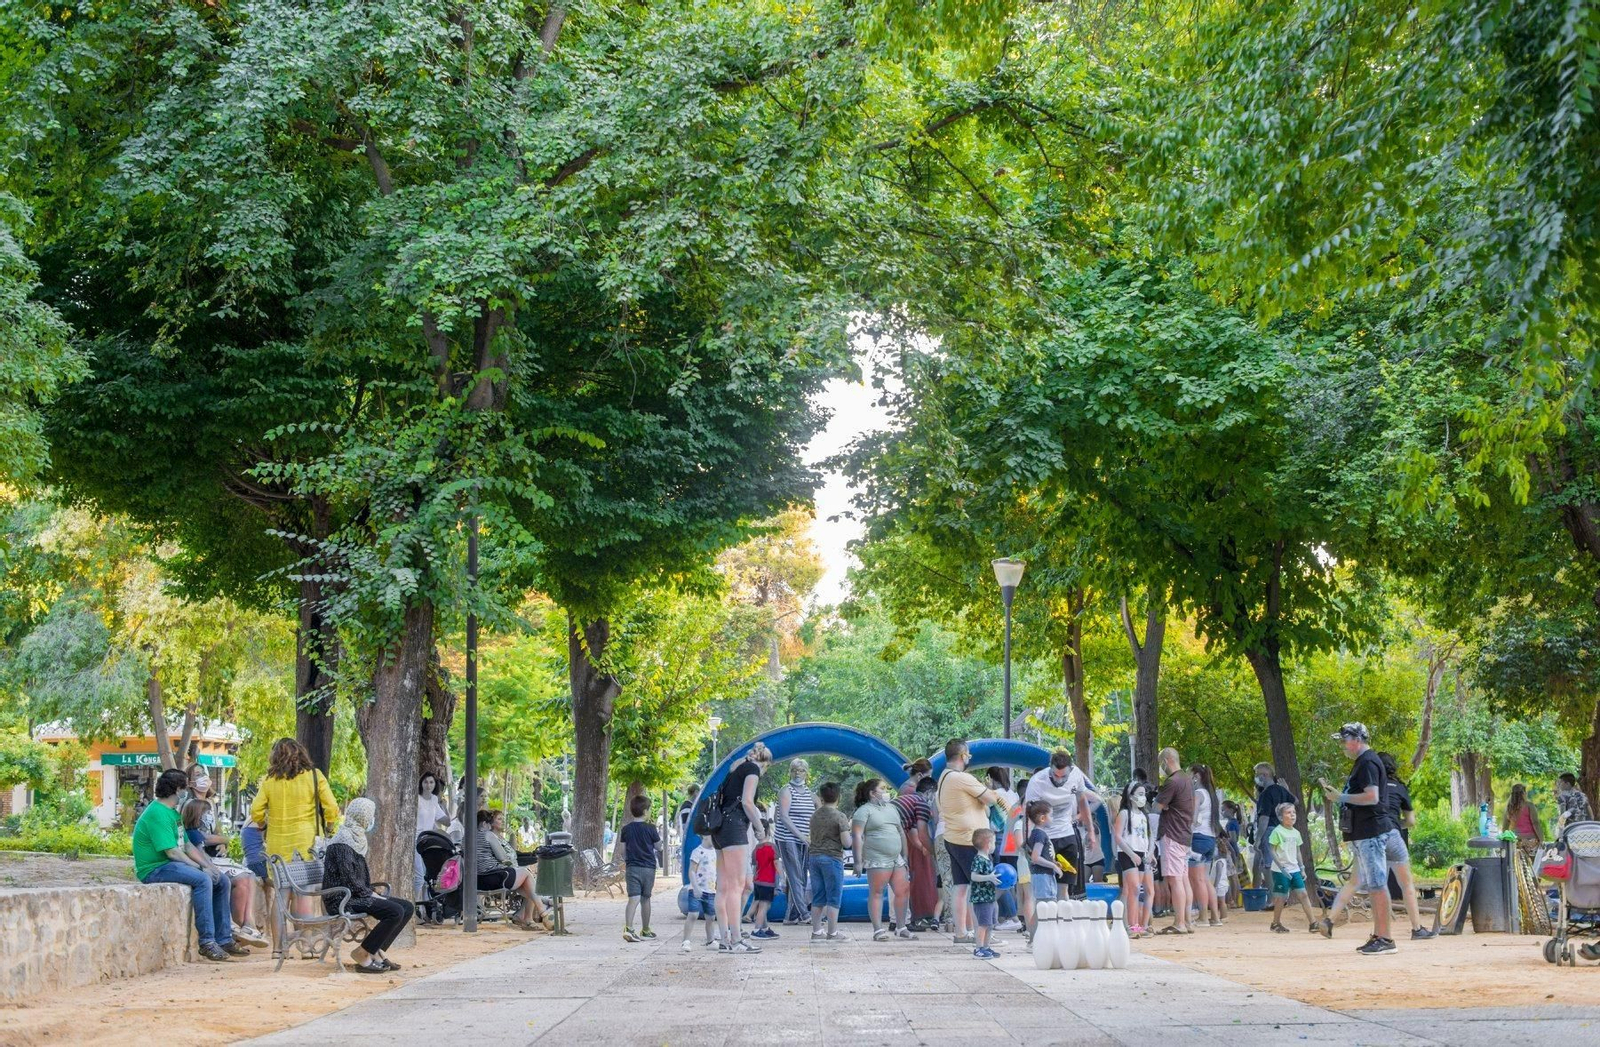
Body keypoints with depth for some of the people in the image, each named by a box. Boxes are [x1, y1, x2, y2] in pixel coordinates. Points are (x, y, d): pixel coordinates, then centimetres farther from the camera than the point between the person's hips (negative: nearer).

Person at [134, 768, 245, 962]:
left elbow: (187, 846, 15)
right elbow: (172, 852, -21)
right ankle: (207, 942, -30)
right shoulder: (157, 814, -17)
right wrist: (201, 868, -16)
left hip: (173, 865, 11)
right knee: (202, 880, -31)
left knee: (222, 881, 3)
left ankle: (224, 939, 4)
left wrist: (209, 865, 0)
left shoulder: (173, 812, 17)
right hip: (155, 869, -11)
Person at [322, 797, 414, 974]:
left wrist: (373, 893, 6)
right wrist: (372, 895, -14)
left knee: (408, 908, -1)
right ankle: (362, 955, -14)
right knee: (395, 911, -25)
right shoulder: (342, 842, -14)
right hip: (342, 900, -10)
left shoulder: (356, 838, 16)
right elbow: (349, 881, -20)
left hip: (358, 895, 10)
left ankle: (376, 951, 1)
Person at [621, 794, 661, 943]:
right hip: (648, 868, -1)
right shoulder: (650, 828, -6)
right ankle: (645, 931, 23)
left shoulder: (626, 829, 2)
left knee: (633, 898, -8)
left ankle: (628, 928, -27)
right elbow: (658, 845, 6)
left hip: (632, 868, 1)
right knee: (645, 899, 12)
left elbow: (623, 850, 6)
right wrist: (659, 833, 20)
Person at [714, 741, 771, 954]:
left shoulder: (736, 769, 24)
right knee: (737, 885, -10)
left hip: (720, 828, 9)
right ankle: (736, 941, -14)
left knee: (723, 887, 7)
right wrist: (760, 826, -3)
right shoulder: (753, 768, -1)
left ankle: (726, 939, 8)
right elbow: (747, 802, -13)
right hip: (734, 826, -9)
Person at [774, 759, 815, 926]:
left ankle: (791, 916, 11)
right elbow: (783, 816, -14)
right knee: (795, 877, -10)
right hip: (787, 839, -7)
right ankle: (804, 914, -14)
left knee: (799, 878, 6)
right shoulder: (786, 791, -4)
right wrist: (800, 834, -19)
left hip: (803, 841, 7)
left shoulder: (809, 793, 15)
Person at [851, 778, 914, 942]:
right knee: (876, 893, -3)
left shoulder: (891, 808, 19)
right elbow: (857, 836, -11)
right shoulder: (864, 811, -4)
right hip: (877, 860, -7)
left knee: (903, 891, 5)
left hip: (896, 859, 7)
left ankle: (901, 927, 15)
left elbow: (901, 832, 25)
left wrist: (905, 856, 21)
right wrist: (858, 862, -16)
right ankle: (878, 930, -1)